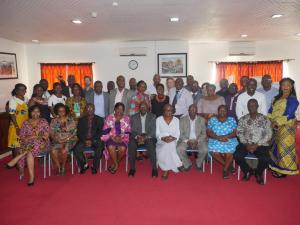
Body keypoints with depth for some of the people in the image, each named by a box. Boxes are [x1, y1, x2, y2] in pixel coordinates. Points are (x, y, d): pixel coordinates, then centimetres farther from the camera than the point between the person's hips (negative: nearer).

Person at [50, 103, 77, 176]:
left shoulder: (70, 120, 4)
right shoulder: (54, 121, 9)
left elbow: (74, 132, 0)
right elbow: (51, 133, 4)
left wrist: (66, 139, -13)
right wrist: (58, 140, -12)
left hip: (69, 140, -2)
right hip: (57, 141, 2)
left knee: (63, 151, -31)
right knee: (53, 151, -28)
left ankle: (63, 167, -5)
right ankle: (58, 168, -6)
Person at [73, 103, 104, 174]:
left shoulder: (99, 119, 9)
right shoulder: (81, 120, 16)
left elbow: (100, 132, -1)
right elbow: (79, 133, 7)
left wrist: (92, 140, -15)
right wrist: (85, 140, -11)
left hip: (95, 140, -2)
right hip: (84, 141, 2)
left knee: (100, 148, -33)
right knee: (76, 149, -27)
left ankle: (94, 167, -12)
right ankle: (84, 165, -1)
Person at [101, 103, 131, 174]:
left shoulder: (127, 119, 8)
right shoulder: (109, 117, 6)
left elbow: (128, 132, 6)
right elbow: (105, 130, 3)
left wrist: (121, 137, -11)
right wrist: (112, 136, -12)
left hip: (122, 139, 1)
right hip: (111, 138, 0)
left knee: (122, 148, -31)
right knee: (111, 147, -33)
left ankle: (114, 164, -1)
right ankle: (116, 165, -9)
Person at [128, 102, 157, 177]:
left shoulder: (152, 116, 10)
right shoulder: (133, 117, 14)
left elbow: (153, 130, 0)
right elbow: (132, 131, 5)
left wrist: (146, 137, -18)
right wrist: (137, 137, -17)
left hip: (149, 137, -1)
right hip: (137, 137, 2)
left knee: (151, 145, -34)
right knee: (131, 144, -30)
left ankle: (154, 168, -25)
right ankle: (132, 168, -20)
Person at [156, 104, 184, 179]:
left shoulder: (176, 120, 8)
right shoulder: (158, 119, 5)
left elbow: (178, 134, 3)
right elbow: (157, 134, -1)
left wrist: (173, 138, -19)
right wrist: (163, 138, -20)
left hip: (173, 141, 0)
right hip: (161, 142, 0)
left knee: (170, 145, -34)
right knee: (167, 146, -34)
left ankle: (166, 169, -25)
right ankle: (177, 165, -22)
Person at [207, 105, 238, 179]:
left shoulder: (232, 120, 9)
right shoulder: (212, 120, 9)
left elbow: (235, 132, 0)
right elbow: (209, 132, 0)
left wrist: (226, 136, -17)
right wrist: (218, 137, -16)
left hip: (230, 141, 0)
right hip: (215, 141, 1)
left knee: (229, 152, -31)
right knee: (214, 152, -28)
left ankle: (225, 169, -5)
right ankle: (228, 165, -1)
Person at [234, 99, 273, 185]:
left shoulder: (264, 119, 2)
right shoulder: (243, 119, 8)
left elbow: (268, 134, -3)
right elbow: (239, 132, 4)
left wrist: (257, 145, -14)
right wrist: (246, 144, -12)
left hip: (261, 145, -1)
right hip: (246, 144, 2)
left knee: (266, 159, -29)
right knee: (237, 155, -25)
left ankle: (258, 173, 8)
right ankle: (248, 171, 6)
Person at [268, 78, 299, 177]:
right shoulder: (277, 98, 11)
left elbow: (289, 115, -17)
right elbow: (271, 111, 7)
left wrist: (277, 122, -18)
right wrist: (271, 121, -8)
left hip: (286, 127, -6)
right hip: (275, 126, 6)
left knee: (284, 147, 1)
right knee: (276, 146, 12)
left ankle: (284, 170, 12)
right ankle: (277, 166, 25)